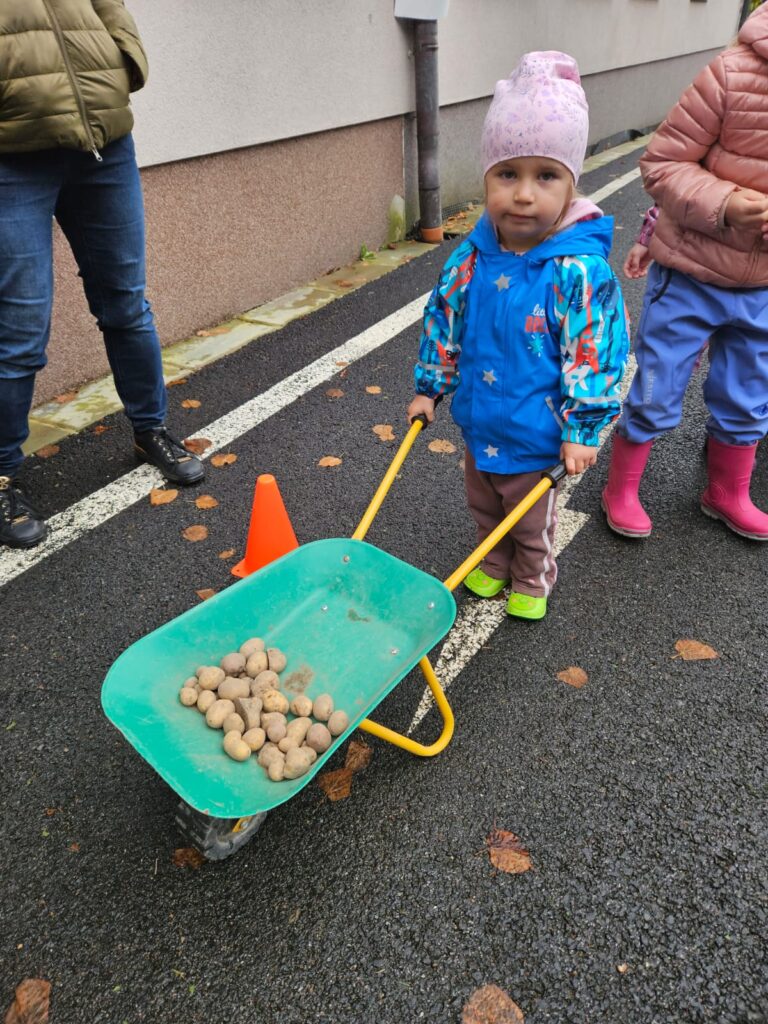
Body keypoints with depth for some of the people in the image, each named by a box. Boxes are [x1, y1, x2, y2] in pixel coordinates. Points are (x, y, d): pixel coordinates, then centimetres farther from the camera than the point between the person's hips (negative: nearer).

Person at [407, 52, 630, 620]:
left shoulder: (580, 270, -23)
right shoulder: (473, 258, -9)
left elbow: (595, 355, -18)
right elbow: (444, 322, 4)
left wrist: (583, 430, -17)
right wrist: (430, 388, 9)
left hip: (536, 435, -4)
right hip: (479, 424, 5)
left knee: (533, 522, 19)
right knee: (485, 507, 26)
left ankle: (532, 583, 46)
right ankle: (493, 567, 52)